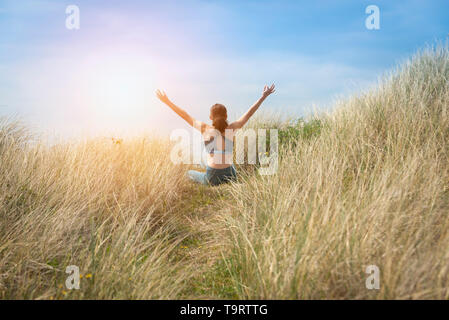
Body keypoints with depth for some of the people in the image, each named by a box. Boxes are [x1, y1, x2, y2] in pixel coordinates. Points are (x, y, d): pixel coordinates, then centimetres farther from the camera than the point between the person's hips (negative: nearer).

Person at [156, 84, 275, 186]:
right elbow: (249, 113, -1)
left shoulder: (206, 130, -12)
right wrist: (263, 96, 9)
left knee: (189, 173, 28)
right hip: (231, 176, 4)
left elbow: (185, 115, -6)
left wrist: (167, 101, 2)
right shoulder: (232, 129, -9)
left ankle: (212, 188, 8)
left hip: (213, 178, -3)